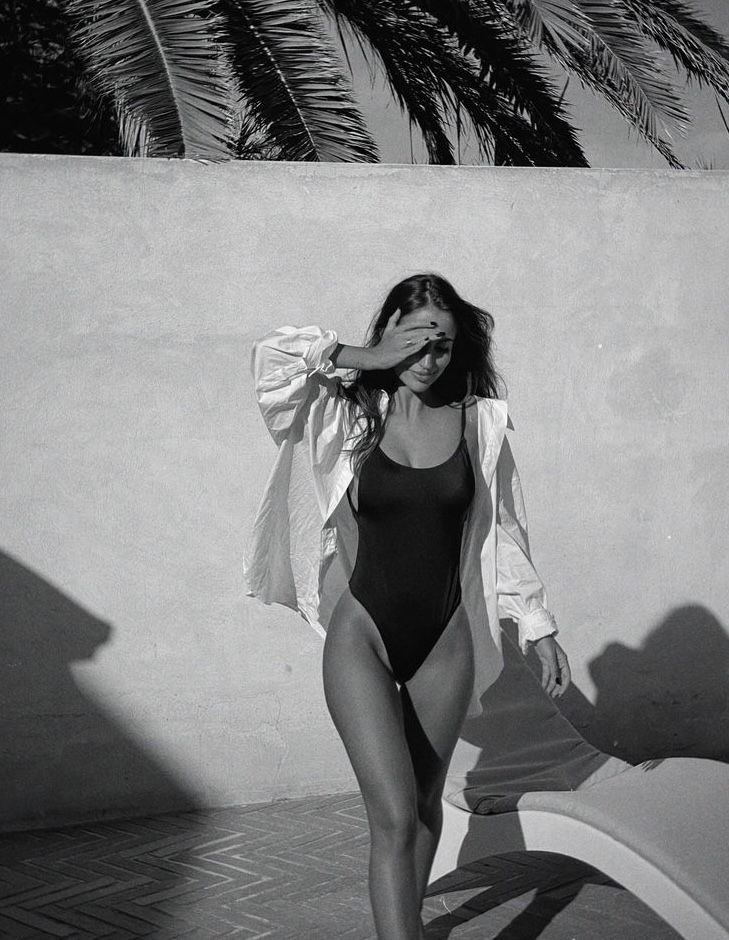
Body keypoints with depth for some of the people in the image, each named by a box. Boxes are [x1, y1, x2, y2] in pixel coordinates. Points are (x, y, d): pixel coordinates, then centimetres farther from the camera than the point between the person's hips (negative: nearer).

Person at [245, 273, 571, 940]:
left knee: (426, 804, 18)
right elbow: (270, 357, -19)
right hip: (364, 636, -3)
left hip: (444, 641, 3)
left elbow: (503, 532, 8)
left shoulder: (479, 422, 1)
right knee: (395, 817, -12)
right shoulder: (353, 415, -5)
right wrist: (364, 359, -15)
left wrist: (540, 627, 10)